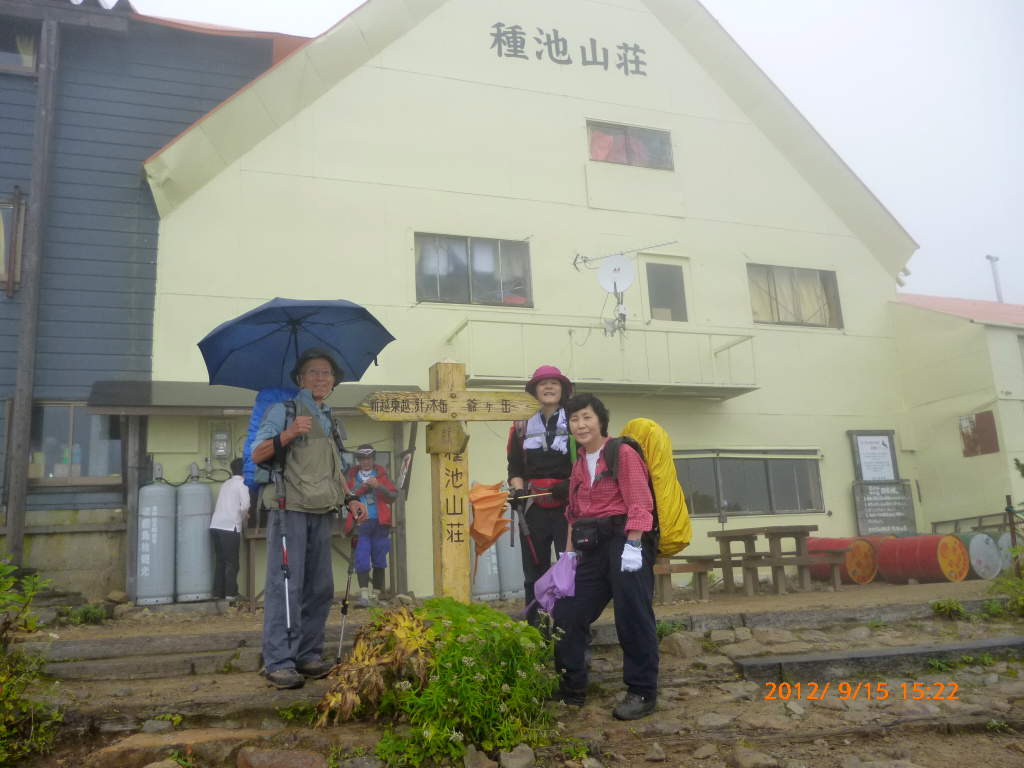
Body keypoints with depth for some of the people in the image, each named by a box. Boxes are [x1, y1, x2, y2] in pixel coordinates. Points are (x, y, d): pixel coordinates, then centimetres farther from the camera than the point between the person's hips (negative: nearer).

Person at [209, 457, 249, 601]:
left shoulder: (226, 484, 21)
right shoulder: (242, 484, -1)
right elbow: (245, 506, -12)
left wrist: (241, 516, 27)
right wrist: (243, 519, 7)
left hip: (216, 525, 7)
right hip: (230, 526, -7)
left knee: (220, 561, 12)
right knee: (232, 562, -1)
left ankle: (218, 592, 13)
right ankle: (230, 594, -3)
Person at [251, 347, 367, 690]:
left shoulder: (330, 421, 22)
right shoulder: (283, 410, 2)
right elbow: (257, 454, -8)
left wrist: (350, 498, 12)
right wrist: (288, 433, -22)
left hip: (321, 513, 7)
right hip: (289, 508, -7)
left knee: (320, 588, 7)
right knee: (286, 586, -9)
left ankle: (308, 655, 16)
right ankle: (279, 662, -5)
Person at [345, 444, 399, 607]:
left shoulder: (382, 475, 13)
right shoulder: (352, 476, 14)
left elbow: (393, 496, 3)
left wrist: (378, 486, -10)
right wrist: (361, 488, -8)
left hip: (380, 523, 1)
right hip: (360, 523, -1)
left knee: (379, 560, 4)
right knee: (361, 560, -11)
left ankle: (377, 595, 13)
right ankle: (364, 595, -14)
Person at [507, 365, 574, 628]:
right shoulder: (522, 427, 13)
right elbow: (515, 467, 15)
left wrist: (570, 485, -14)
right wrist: (517, 488, -4)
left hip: (568, 507, -3)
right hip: (534, 510, 3)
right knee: (534, 574, 8)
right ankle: (534, 628, 17)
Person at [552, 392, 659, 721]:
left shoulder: (623, 454, -4)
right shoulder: (579, 465, 18)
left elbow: (639, 504, -13)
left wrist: (632, 547, -20)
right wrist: (570, 552, 14)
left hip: (624, 541, -7)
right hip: (593, 548, 8)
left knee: (632, 618, -4)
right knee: (566, 614, 7)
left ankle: (642, 694, 9)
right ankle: (571, 688, 20)